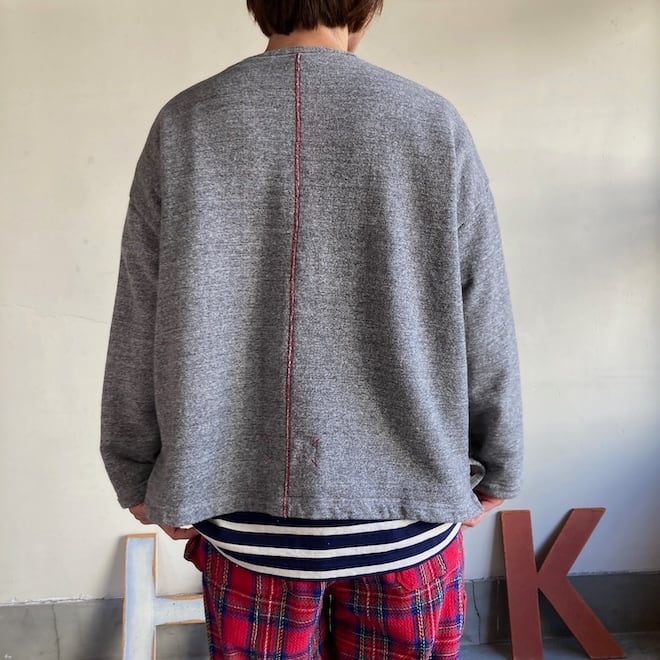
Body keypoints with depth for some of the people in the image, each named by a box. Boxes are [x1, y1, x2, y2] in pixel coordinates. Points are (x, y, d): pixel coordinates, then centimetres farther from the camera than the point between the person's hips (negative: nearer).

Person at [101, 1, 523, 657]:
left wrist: (140, 480, 12)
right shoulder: (435, 125, -6)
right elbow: (485, 335, -3)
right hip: (408, 515, 0)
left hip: (247, 520, 1)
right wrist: (494, 473, 11)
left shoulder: (184, 124, -4)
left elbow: (137, 338, -2)